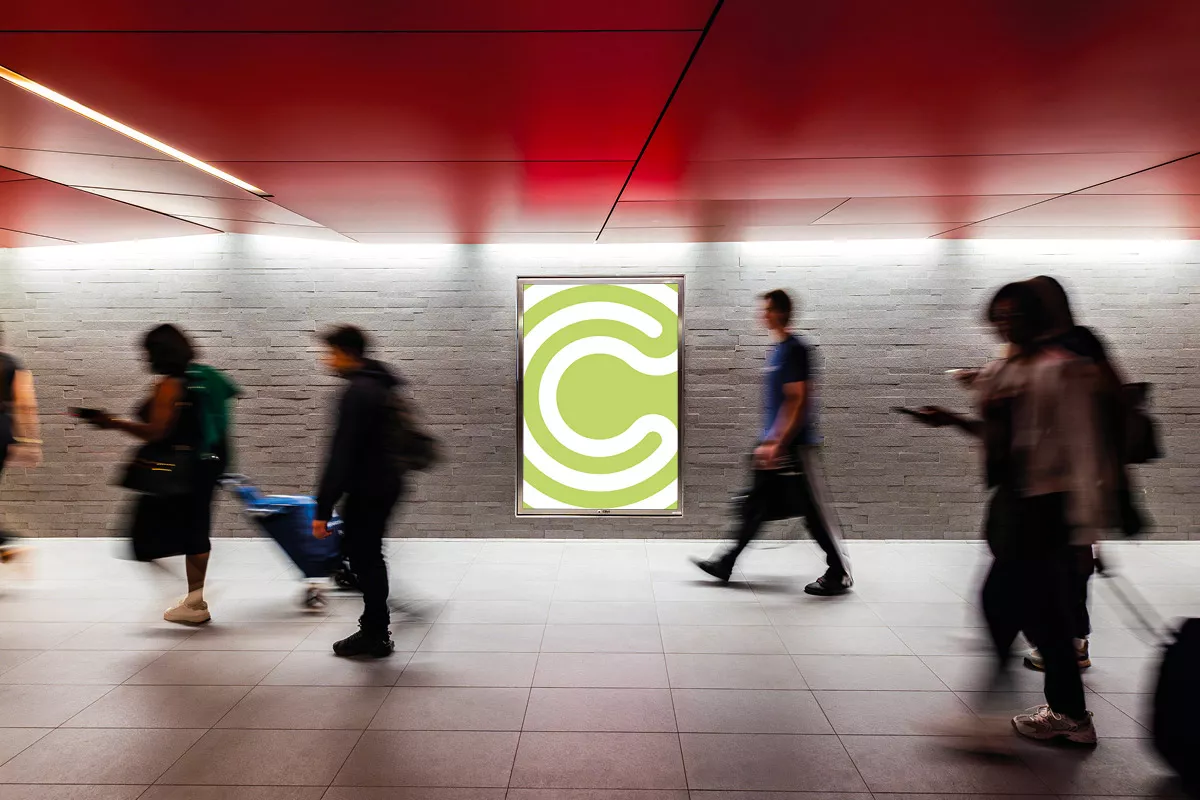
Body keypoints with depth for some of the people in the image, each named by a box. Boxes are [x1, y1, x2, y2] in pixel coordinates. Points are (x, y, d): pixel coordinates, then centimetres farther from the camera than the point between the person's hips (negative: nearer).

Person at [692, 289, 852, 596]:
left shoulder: (795, 349, -14)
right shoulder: (777, 349, 15)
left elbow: (799, 403, -19)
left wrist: (779, 444, -21)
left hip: (794, 447, -10)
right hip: (774, 445, 10)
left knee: (815, 511, -1)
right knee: (755, 506, 13)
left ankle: (839, 575, 11)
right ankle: (726, 563, 20)